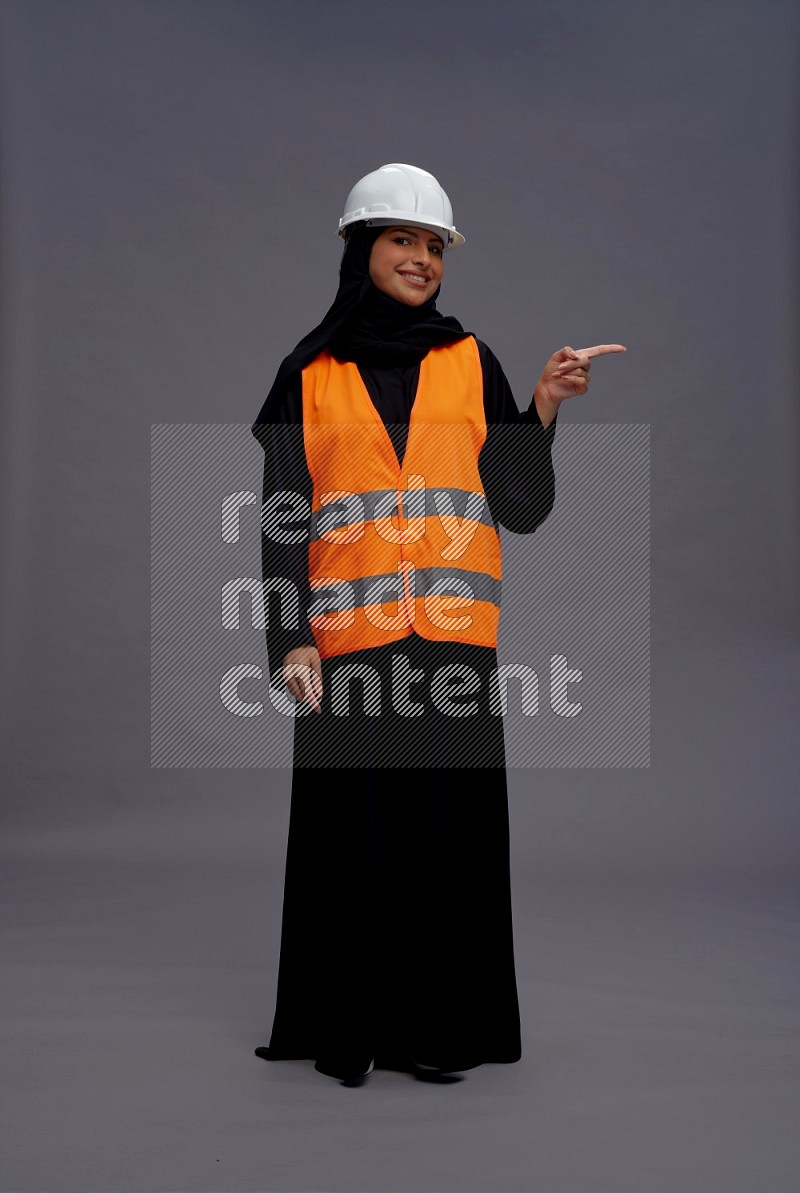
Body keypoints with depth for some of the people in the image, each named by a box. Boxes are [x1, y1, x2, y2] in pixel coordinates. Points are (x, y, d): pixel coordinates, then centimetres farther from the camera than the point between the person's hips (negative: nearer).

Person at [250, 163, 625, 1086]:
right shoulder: (309, 376, 9)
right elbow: (282, 518, 4)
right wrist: (290, 641, -7)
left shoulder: (471, 363, 12)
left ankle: (440, 1025, 17)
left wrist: (543, 408, -8)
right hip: (349, 638, -1)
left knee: (449, 829, 3)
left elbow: (522, 506, 7)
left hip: (450, 636, 1)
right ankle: (349, 1028, 17)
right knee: (354, 831, 2)